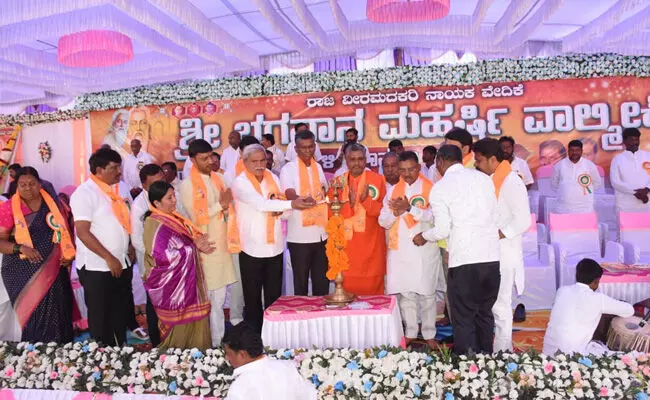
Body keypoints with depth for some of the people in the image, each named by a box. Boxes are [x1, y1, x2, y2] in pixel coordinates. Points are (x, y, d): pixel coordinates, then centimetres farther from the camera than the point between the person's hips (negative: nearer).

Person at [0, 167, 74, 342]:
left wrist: (69, 254, 1)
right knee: (31, 316, -1)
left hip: (52, 272, 3)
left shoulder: (52, 204, 7)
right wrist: (20, 248, -22)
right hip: (23, 273, -2)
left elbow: (64, 232, 15)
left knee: (55, 316, 3)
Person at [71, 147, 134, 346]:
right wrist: (109, 258, -19)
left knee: (120, 314, 18)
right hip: (97, 268, -7)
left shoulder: (113, 190, 9)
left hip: (122, 264, 8)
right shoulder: (85, 193, -15)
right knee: (101, 319, 7)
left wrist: (129, 247, 7)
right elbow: (83, 233, -19)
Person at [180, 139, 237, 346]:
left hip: (221, 247, 6)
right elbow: (195, 217, -15)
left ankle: (217, 343, 24)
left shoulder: (217, 179, 9)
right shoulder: (187, 185, -9)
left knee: (218, 301, 13)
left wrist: (227, 207, -9)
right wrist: (220, 205, -15)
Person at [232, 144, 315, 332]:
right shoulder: (240, 183, -10)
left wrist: (280, 210, -13)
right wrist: (291, 204, -36)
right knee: (253, 298, 7)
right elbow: (260, 203, -26)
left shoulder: (274, 178, 8)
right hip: (252, 249, -4)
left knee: (274, 297, 12)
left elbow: (283, 203, 12)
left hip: (275, 247, 5)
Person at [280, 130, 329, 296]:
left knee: (322, 282, 9)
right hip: (299, 236, -4)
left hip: (321, 234, 5)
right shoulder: (288, 169, -4)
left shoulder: (318, 167, 13)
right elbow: (290, 197, -16)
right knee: (300, 282, 4)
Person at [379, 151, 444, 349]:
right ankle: (410, 333, 21)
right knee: (405, 293, 8)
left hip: (425, 249, -3)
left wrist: (409, 208, -26)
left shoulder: (431, 189, -2)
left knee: (427, 293, 4)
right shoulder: (393, 190, 9)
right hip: (400, 250, 3)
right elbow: (383, 221, 5)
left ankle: (429, 334, 16)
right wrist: (396, 212, -15)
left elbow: (435, 216, -16)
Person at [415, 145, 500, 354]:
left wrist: (423, 237, 13)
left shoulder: (440, 188, -3)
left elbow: (442, 230, -7)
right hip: (492, 256, 5)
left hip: (463, 260, -5)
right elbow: (495, 215, 10)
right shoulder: (484, 178, 9)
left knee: (463, 318, 6)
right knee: (485, 313, 19)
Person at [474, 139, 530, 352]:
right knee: (491, 302, 16)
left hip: (503, 254, -9)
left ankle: (502, 351, 14)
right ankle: (503, 348, 30)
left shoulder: (511, 182, -16)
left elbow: (523, 221, -20)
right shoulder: (491, 180, 10)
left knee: (499, 304, 0)